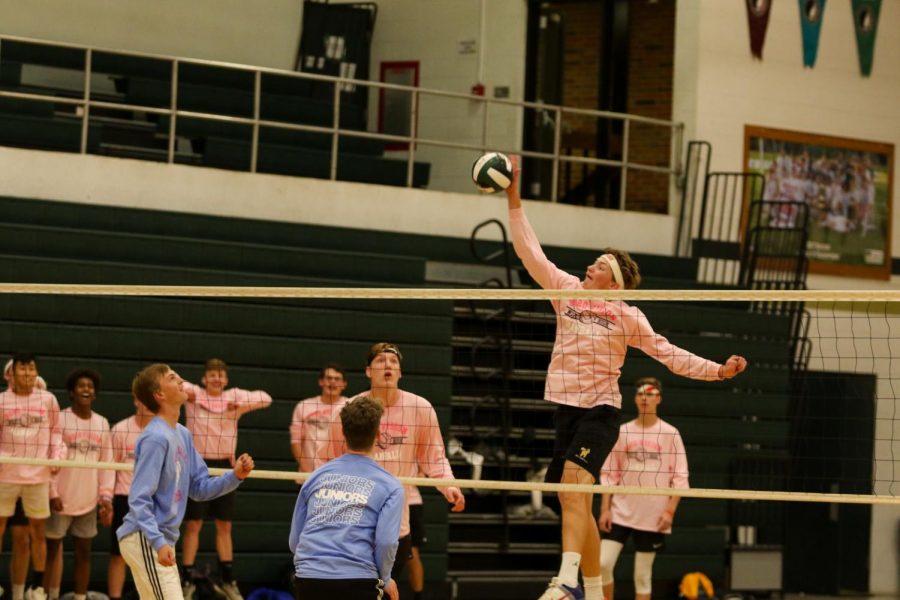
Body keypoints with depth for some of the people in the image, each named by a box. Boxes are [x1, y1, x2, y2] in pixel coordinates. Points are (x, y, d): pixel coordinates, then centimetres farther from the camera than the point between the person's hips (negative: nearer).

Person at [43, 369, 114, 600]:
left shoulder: (102, 424, 7)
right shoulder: (60, 419, -5)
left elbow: (107, 463, 8)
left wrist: (106, 497, 2)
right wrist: (52, 493, -13)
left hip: (88, 501, 4)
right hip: (61, 499, -3)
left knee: (84, 552, 7)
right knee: (52, 548, 2)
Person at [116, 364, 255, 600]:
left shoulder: (182, 434, 10)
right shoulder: (155, 438, -18)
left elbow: (199, 488, 13)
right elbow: (139, 500, -23)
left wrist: (235, 476, -3)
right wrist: (159, 542, -32)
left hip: (160, 540, 10)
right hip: (145, 540, -10)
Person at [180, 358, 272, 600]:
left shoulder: (235, 396, 5)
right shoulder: (194, 394, 0)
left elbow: (265, 398, 1)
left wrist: (243, 407, -15)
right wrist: (183, 391, -24)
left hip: (224, 465, 3)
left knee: (225, 525, 9)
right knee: (193, 524, -1)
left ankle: (227, 579, 17)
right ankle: (187, 579, 4)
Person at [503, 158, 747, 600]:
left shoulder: (626, 316, -2)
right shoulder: (567, 291, 7)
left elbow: (667, 353, -1)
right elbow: (530, 252, 7)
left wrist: (717, 370, -11)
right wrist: (514, 200, 2)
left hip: (599, 410, -5)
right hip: (565, 408, 5)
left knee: (574, 483, -26)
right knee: (576, 503, 8)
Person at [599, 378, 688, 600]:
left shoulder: (670, 434, 0)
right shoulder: (622, 432, 7)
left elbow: (680, 477, -1)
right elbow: (609, 474, 8)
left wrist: (670, 511, -10)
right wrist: (605, 509, 0)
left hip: (653, 518, -2)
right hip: (620, 512, 2)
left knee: (643, 574, 2)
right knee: (603, 564, -10)